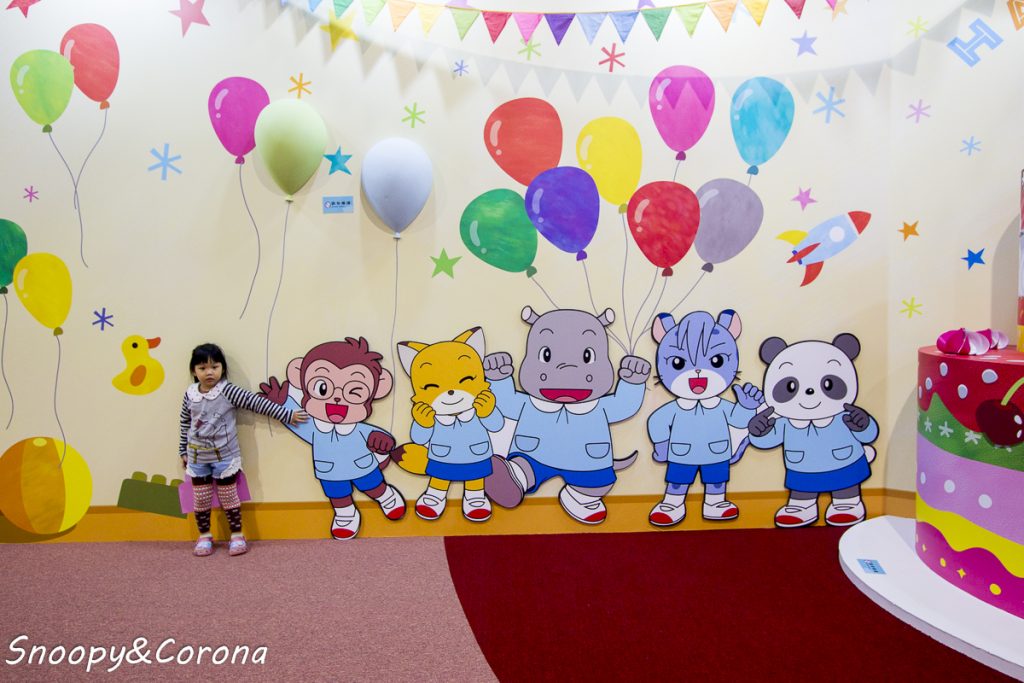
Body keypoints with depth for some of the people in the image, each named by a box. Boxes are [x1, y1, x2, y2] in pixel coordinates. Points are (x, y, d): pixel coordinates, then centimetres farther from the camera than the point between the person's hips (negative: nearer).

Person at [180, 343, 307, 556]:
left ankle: (237, 535, 18)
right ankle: (204, 536, 26)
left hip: (224, 457, -3)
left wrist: (287, 415, -14)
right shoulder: (190, 394, -2)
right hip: (197, 458, 3)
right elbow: (185, 424, 10)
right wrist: (183, 451, 15)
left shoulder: (228, 391, -14)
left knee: (229, 497, 6)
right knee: (200, 499, 10)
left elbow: (257, 403, -14)